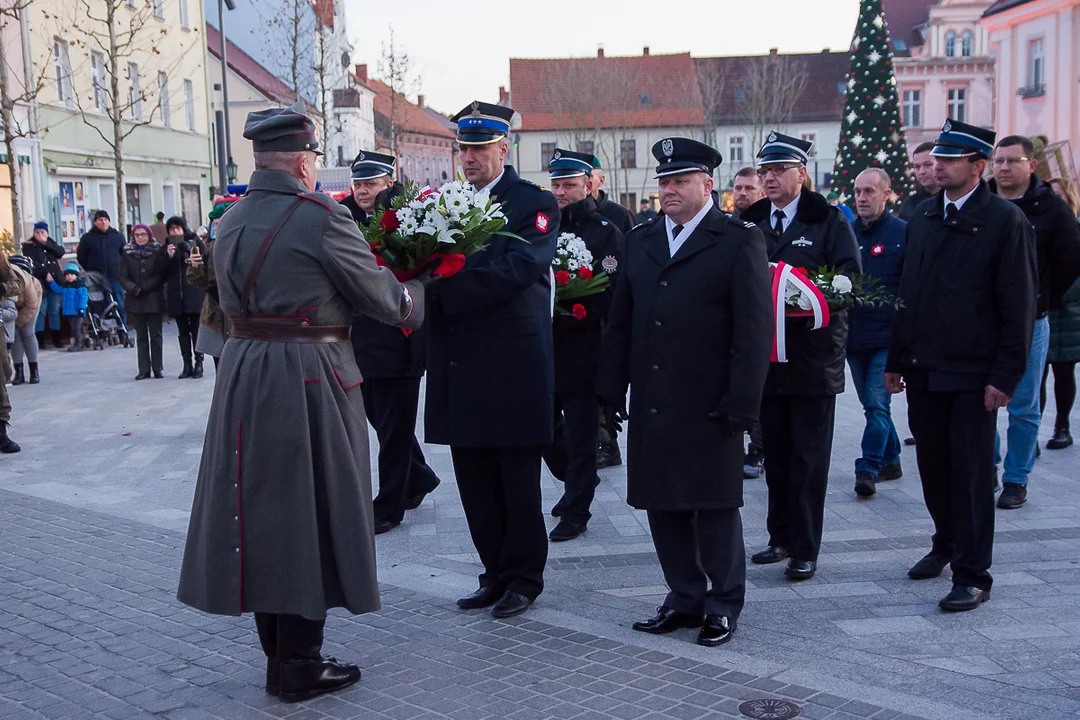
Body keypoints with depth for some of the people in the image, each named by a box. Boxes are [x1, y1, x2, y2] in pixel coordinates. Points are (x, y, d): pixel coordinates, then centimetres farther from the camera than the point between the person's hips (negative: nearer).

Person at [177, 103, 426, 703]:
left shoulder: (230, 221, 10)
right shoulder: (321, 216, -13)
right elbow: (379, 294, -5)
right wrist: (416, 294, 15)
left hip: (243, 376, 7)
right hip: (308, 382, -7)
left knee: (263, 514, 13)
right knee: (308, 515, 3)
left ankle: (278, 656, 24)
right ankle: (300, 668, 11)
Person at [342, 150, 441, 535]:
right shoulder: (349, 220, 10)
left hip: (398, 345, -7)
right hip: (363, 343, 7)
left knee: (394, 428, 4)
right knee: (380, 419, 18)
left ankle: (389, 506, 15)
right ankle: (419, 478, 39)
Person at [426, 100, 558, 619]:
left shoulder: (534, 203, -3)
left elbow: (518, 268, -19)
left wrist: (446, 285, -24)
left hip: (513, 366, -6)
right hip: (461, 367, 6)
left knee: (518, 483, 5)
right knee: (475, 483, 12)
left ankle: (524, 577, 19)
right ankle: (496, 574, 26)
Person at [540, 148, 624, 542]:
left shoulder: (606, 233, -4)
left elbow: (610, 295, -11)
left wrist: (569, 316, -20)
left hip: (581, 352, -5)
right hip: (543, 350, 5)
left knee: (580, 434, 3)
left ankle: (575, 512, 16)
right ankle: (576, 479, 38)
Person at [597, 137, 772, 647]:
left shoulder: (739, 242, -3)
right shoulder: (641, 241, 13)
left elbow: (753, 330, -8)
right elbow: (620, 321, 15)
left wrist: (741, 404, -14)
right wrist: (612, 389, 8)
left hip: (709, 408, -5)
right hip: (652, 407, 5)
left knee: (715, 507, 4)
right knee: (663, 506, 11)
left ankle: (723, 605, 20)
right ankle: (685, 598, 27)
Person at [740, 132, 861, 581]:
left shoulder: (830, 221, -1)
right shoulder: (750, 223, 11)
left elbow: (850, 279, -8)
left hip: (813, 355, -4)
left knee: (808, 457, 1)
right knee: (775, 454, 12)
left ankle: (805, 550, 9)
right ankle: (781, 538, 26)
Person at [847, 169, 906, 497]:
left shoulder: (903, 232, -4)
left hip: (887, 337, -5)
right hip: (854, 335, 6)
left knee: (877, 404, -8)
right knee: (872, 404, 15)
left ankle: (868, 469, -4)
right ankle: (890, 460, 28)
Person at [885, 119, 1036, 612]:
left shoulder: (1005, 220, -6)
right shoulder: (923, 218, 12)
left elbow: (1019, 305, -8)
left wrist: (1005, 376, -13)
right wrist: (896, 359, 13)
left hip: (972, 375, -5)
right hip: (923, 369, 5)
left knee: (970, 474, -1)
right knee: (933, 467, 13)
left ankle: (972, 576, 8)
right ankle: (946, 545, 33)